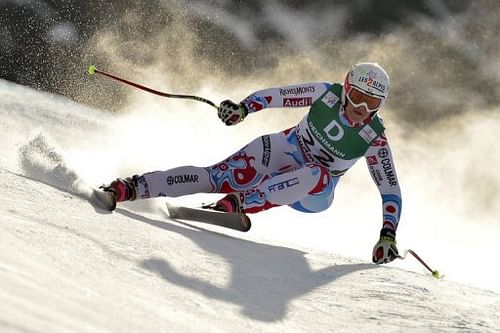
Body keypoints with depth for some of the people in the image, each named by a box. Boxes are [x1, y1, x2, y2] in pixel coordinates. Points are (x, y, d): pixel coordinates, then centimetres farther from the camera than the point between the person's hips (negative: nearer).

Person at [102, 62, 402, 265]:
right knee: (216, 178, -21)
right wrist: (243, 108, -28)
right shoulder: (328, 94, -16)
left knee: (317, 176, -40)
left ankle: (240, 202, -44)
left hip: (312, 196, -1)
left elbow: (391, 190, -14)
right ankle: (133, 188, -21)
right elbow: (276, 95, -12)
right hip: (285, 151, 1)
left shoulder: (375, 139, -19)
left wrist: (388, 235, -24)